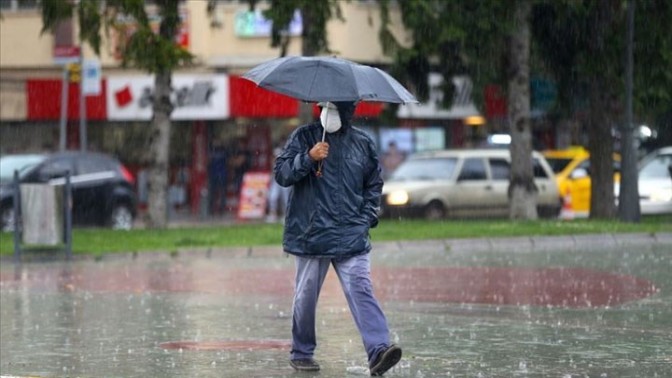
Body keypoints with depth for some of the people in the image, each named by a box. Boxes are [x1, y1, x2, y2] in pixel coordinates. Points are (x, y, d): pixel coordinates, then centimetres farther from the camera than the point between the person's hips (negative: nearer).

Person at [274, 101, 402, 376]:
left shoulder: (363, 143, 10)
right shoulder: (304, 137, 3)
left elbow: (373, 184, 21)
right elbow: (281, 173, -4)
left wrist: (367, 217, 8)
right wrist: (308, 158, -19)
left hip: (351, 237, 1)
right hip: (310, 235, -1)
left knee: (361, 290, -13)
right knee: (306, 296, 7)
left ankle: (378, 350, -22)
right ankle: (301, 353, 23)